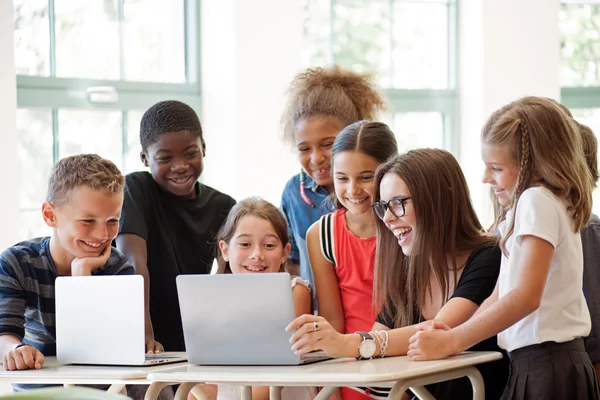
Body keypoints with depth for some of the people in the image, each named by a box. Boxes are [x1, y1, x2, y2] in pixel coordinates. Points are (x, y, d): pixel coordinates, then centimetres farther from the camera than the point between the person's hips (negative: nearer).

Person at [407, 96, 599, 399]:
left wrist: (451, 342, -18)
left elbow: (526, 296, -21)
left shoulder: (537, 200, -10)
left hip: (548, 365, -9)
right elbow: (500, 295, 16)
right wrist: (454, 335, 0)